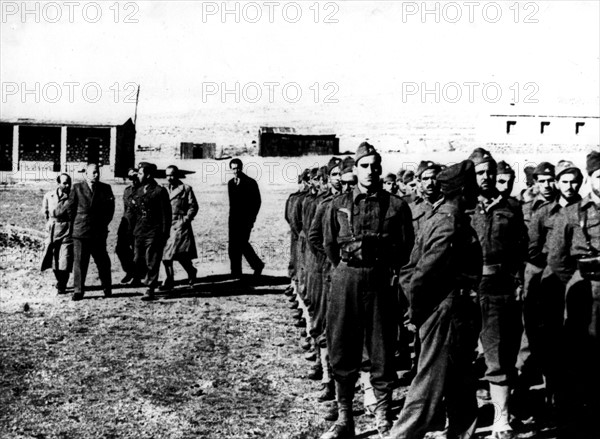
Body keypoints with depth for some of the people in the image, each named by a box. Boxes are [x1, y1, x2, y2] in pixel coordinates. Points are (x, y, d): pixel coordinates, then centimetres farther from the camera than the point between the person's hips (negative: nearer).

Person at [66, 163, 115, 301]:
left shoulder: (105, 188, 4)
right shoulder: (77, 188, 1)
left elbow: (110, 208, 11)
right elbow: (70, 207, 6)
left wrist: (104, 223, 8)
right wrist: (76, 223, 7)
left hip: (99, 232, 1)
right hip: (80, 232, -1)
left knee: (102, 261, 6)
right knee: (79, 261, 1)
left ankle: (107, 288, 21)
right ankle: (78, 290, 7)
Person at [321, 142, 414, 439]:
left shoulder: (396, 206, 1)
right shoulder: (339, 204, 6)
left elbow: (405, 247, 4)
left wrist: (384, 267, 3)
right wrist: (346, 269, 12)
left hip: (380, 280, -2)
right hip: (345, 279, 2)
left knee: (381, 350, 5)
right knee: (341, 349, 6)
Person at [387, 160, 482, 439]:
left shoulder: (438, 218, 10)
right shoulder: (451, 227, -20)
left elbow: (409, 272, 11)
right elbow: (420, 276, -25)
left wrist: (418, 310, 9)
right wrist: (417, 312, -11)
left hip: (456, 314, 10)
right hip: (447, 314, -10)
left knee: (460, 387, 19)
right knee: (430, 388, 0)